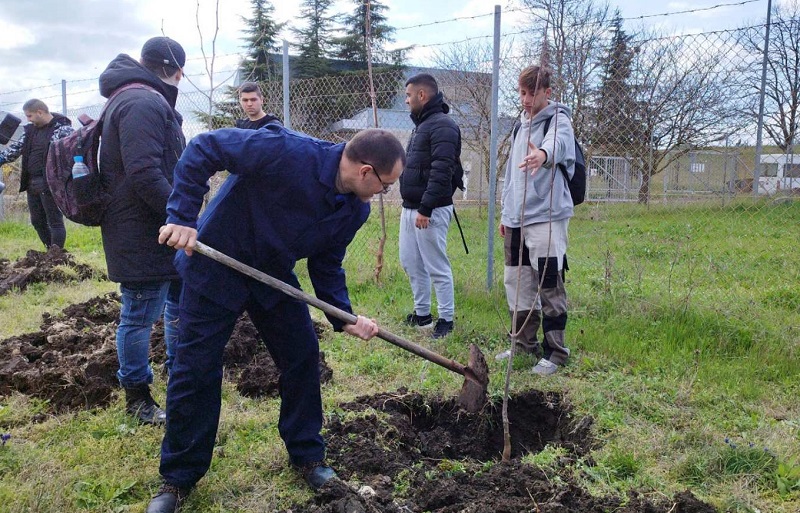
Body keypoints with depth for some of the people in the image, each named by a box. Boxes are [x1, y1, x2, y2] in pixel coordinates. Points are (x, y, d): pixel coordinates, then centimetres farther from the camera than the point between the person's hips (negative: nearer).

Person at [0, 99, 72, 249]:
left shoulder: (63, 128, -9)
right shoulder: (31, 129, 14)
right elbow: (17, 147, 10)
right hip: (32, 183, 8)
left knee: (55, 221, -3)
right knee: (37, 221, 15)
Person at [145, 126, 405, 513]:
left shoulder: (355, 209, -8)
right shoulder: (288, 152, -32)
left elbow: (326, 265, 4)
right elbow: (204, 148, -28)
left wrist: (345, 319, -6)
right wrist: (182, 217, -31)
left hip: (274, 276, 6)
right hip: (216, 267, -6)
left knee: (303, 357, 7)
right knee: (196, 370, 0)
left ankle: (307, 455, 27)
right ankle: (178, 478, 17)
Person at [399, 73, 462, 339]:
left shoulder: (442, 126, -14)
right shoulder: (421, 124, 17)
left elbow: (441, 172, -22)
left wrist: (425, 209, -25)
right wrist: (409, 206, 18)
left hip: (430, 211, -10)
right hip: (410, 208, 10)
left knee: (437, 267, -3)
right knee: (411, 263, 15)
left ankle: (446, 319, 7)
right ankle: (422, 313, 26)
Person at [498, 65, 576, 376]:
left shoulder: (558, 120, -6)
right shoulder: (521, 125, 19)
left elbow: (559, 143, -31)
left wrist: (544, 153, -54)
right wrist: (506, 211, 22)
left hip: (546, 218, -8)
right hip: (516, 219, 8)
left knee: (549, 285, -6)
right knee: (517, 283, 12)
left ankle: (555, 352, 4)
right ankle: (525, 343, 26)